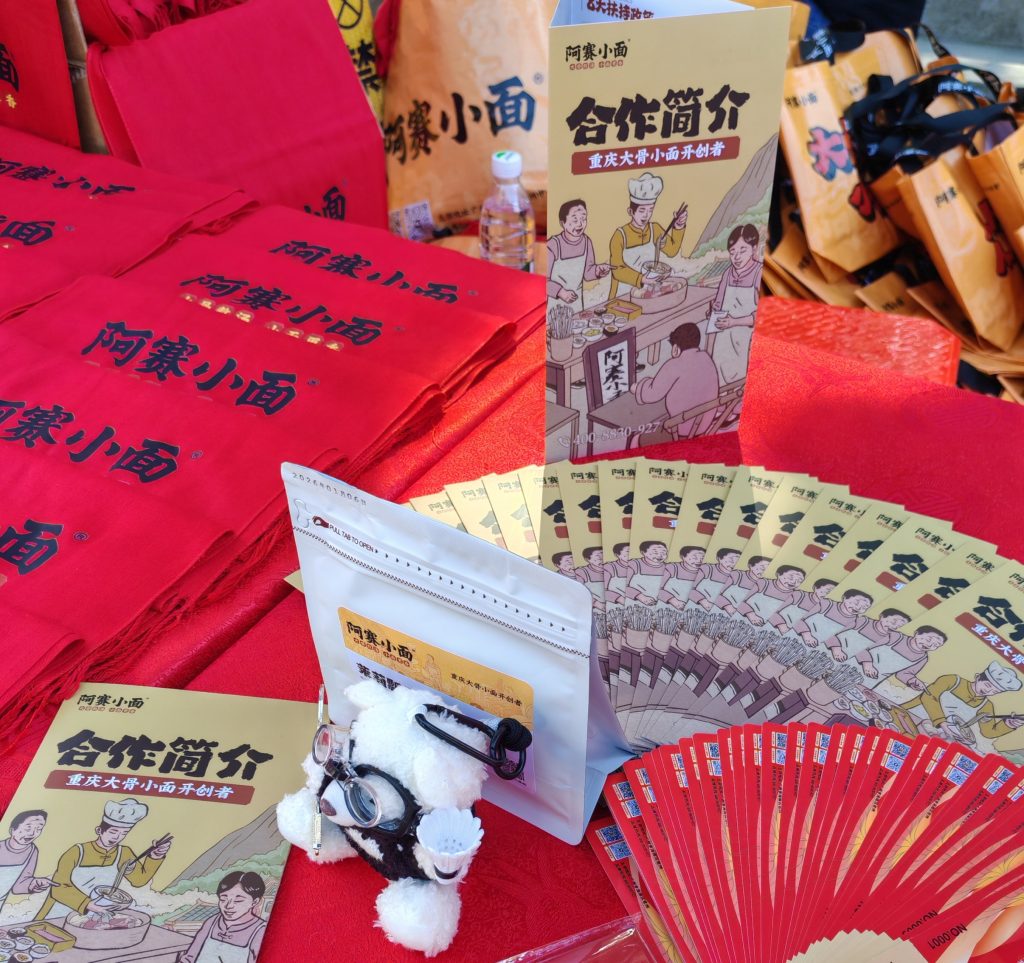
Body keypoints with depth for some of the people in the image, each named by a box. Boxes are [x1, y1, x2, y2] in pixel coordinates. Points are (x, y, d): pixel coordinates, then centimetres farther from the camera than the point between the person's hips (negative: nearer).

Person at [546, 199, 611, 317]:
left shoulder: (586, 242, -4)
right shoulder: (553, 245, -22)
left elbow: (587, 273, 5)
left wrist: (597, 270, -14)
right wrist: (560, 292, -28)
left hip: (576, 301, 5)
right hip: (554, 303, -5)